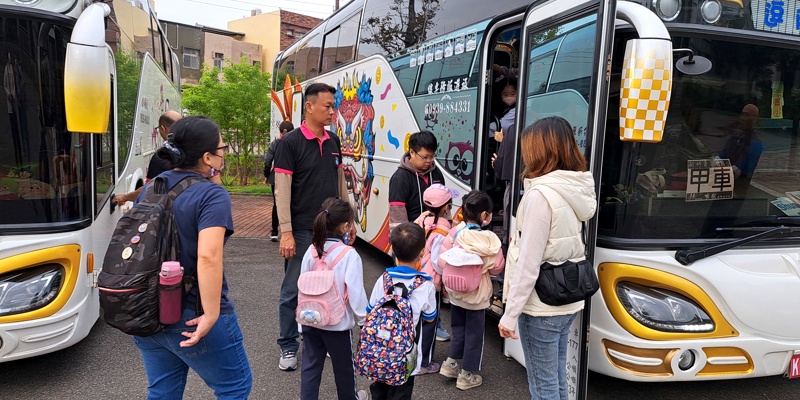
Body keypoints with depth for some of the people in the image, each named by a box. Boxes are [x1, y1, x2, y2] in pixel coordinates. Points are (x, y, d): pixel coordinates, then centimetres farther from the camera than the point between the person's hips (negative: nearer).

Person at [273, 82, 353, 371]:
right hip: (303, 231, -5)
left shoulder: (333, 142, 9)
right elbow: (282, 190, -13)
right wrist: (286, 232, -18)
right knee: (293, 290, 4)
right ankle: (288, 346, 18)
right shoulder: (290, 142, -9)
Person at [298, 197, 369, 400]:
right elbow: (356, 293, -18)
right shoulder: (349, 255, -20)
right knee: (344, 366, 19)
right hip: (338, 323, -4)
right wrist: (364, 319, -5)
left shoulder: (311, 250, -5)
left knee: (310, 366, 15)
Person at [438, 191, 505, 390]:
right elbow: (497, 267, -10)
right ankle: (467, 375, 23)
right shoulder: (490, 239, -20)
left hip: (456, 291, 3)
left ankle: (450, 364, 27)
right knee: (474, 333, 12)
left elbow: (442, 261, -9)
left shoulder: (454, 233, -13)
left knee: (459, 328, 24)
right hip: (477, 294, -3)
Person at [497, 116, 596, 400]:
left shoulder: (541, 194, -20)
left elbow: (528, 264, -21)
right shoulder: (576, 190, 5)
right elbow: (566, 248, 8)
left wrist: (510, 314, -15)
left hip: (541, 307, -8)